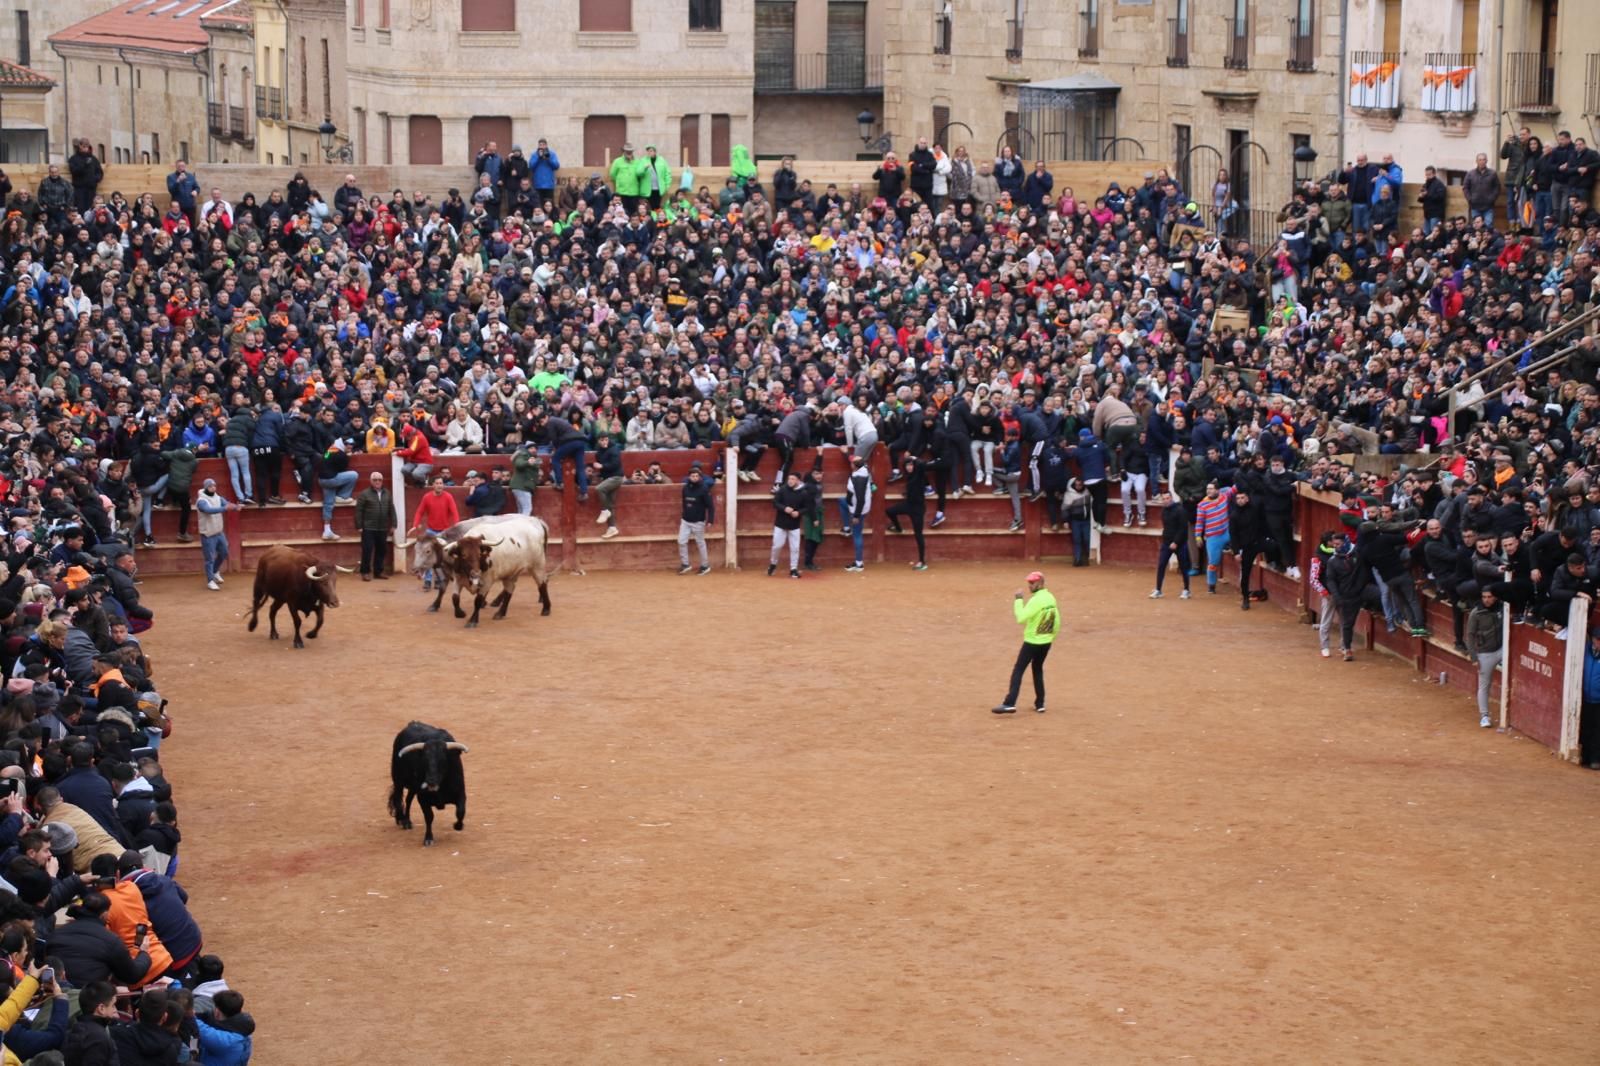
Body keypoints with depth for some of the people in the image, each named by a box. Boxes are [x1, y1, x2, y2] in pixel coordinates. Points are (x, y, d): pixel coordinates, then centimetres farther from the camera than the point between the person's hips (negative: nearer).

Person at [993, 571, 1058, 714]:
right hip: (1046, 642, 8)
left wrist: (1018, 600, -18)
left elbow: (1021, 618, -25)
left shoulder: (1036, 600, -20)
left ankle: (1009, 704, -15)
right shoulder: (1051, 598, 6)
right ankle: (1040, 704, 21)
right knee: (1038, 670, 21)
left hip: (1032, 642, -8)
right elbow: (1057, 622, 11)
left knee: (1018, 671, -7)